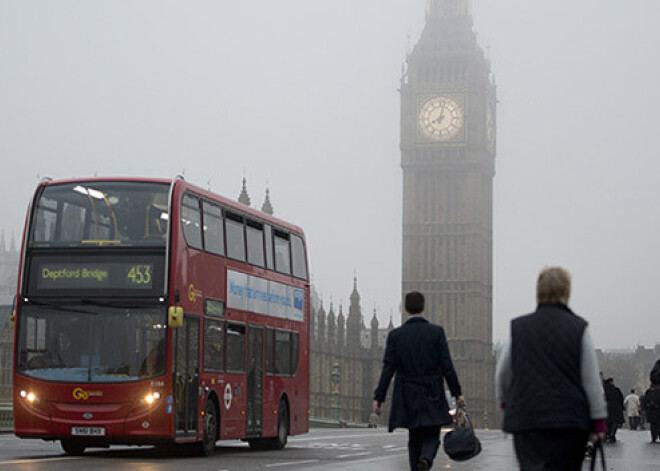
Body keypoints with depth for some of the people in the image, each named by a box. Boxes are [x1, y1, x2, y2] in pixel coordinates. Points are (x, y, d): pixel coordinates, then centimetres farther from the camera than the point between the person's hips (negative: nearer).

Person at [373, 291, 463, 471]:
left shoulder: (395, 335, -3)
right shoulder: (437, 332, -4)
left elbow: (388, 369, -6)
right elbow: (447, 366, -6)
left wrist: (378, 398, -2)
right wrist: (457, 393, 2)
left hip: (408, 398, 1)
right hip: (433, 396, -1)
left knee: (414, 439, 13)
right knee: (431, 437, 7)